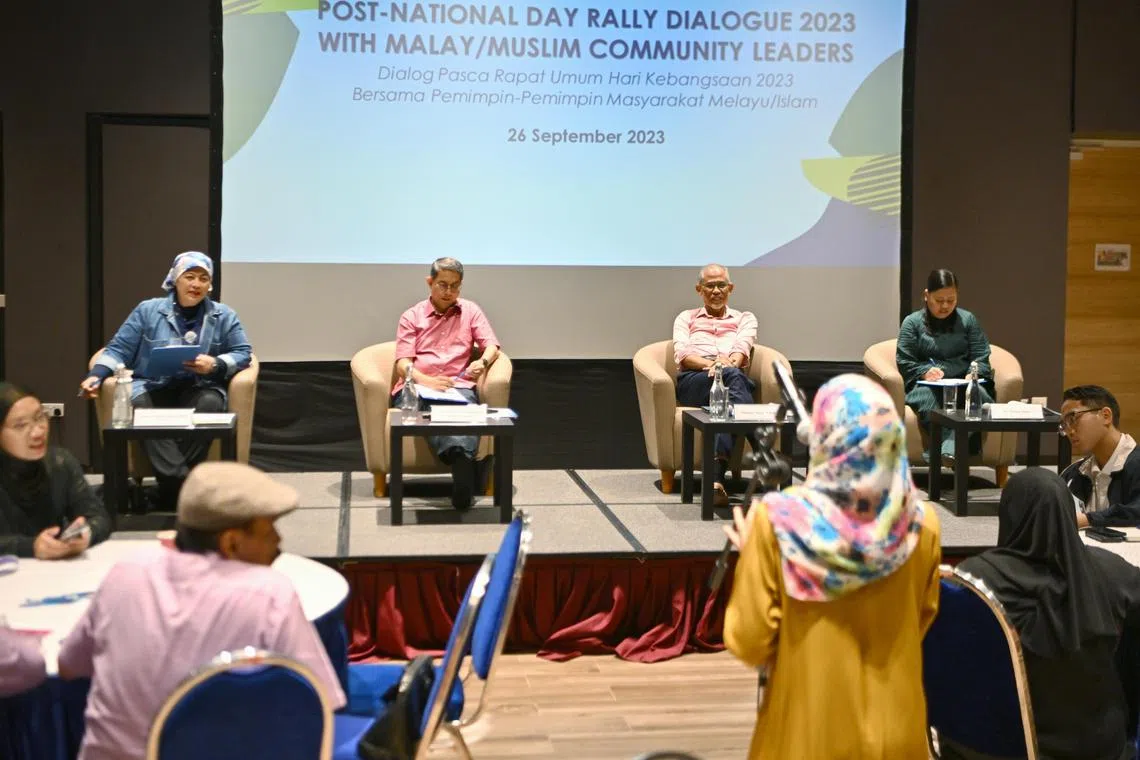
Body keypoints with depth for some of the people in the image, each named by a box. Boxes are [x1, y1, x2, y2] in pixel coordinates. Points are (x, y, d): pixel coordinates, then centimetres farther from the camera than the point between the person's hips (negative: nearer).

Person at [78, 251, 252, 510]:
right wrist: (96, 375, -8)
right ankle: (181, 482, -42)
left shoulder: (224, 316, 13)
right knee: (140, 407, -35)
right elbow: (119, 350, 10)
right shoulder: (148, 310, 11)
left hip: (198, 389, 0)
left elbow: (242, 354, 7)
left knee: (210, 404, -36)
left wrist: (215, 365, -13)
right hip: (152, 387, 0)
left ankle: (172, 486, -33)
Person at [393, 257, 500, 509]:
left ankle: (460, 459, -66)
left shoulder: (471, 311, 22)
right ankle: (462, 460, -67)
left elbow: (492, 346, 11)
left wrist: (483, 361, -16)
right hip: (416, 387, -1)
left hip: (458, 386, 2)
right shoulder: (411, 316, 17)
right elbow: (402, 364, 5)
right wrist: (427, 381, -18)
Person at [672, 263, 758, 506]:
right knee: (732, 376, -39)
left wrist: (730, 362, -19)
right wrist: (711, 364, -14)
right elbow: (681, 354, 9)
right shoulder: (686, 318, 30)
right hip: (692, 381, -1)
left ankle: (717, 476, -59)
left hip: (736, 378, 1)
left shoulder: (745, 318, 31)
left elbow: (742, 349, 8)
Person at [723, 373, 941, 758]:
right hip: (895, 729, 2)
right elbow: (921, 622, 7)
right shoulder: (921, 522, -8)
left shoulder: (780, 520, -18)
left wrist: (749, 556, -1)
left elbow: (750, 642, -13)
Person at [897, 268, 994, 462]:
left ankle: (950, 448, -50)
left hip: (963, 383, 1)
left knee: (980, 396, -35)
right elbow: (904, 361, 5)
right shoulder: (912, 322, 12)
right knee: (926, 400, -39)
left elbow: (981, 358, 14)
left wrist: (973, 373, -10)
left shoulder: (968, 320, 19)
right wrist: (924, 372, -15)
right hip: (926, 384, -1)